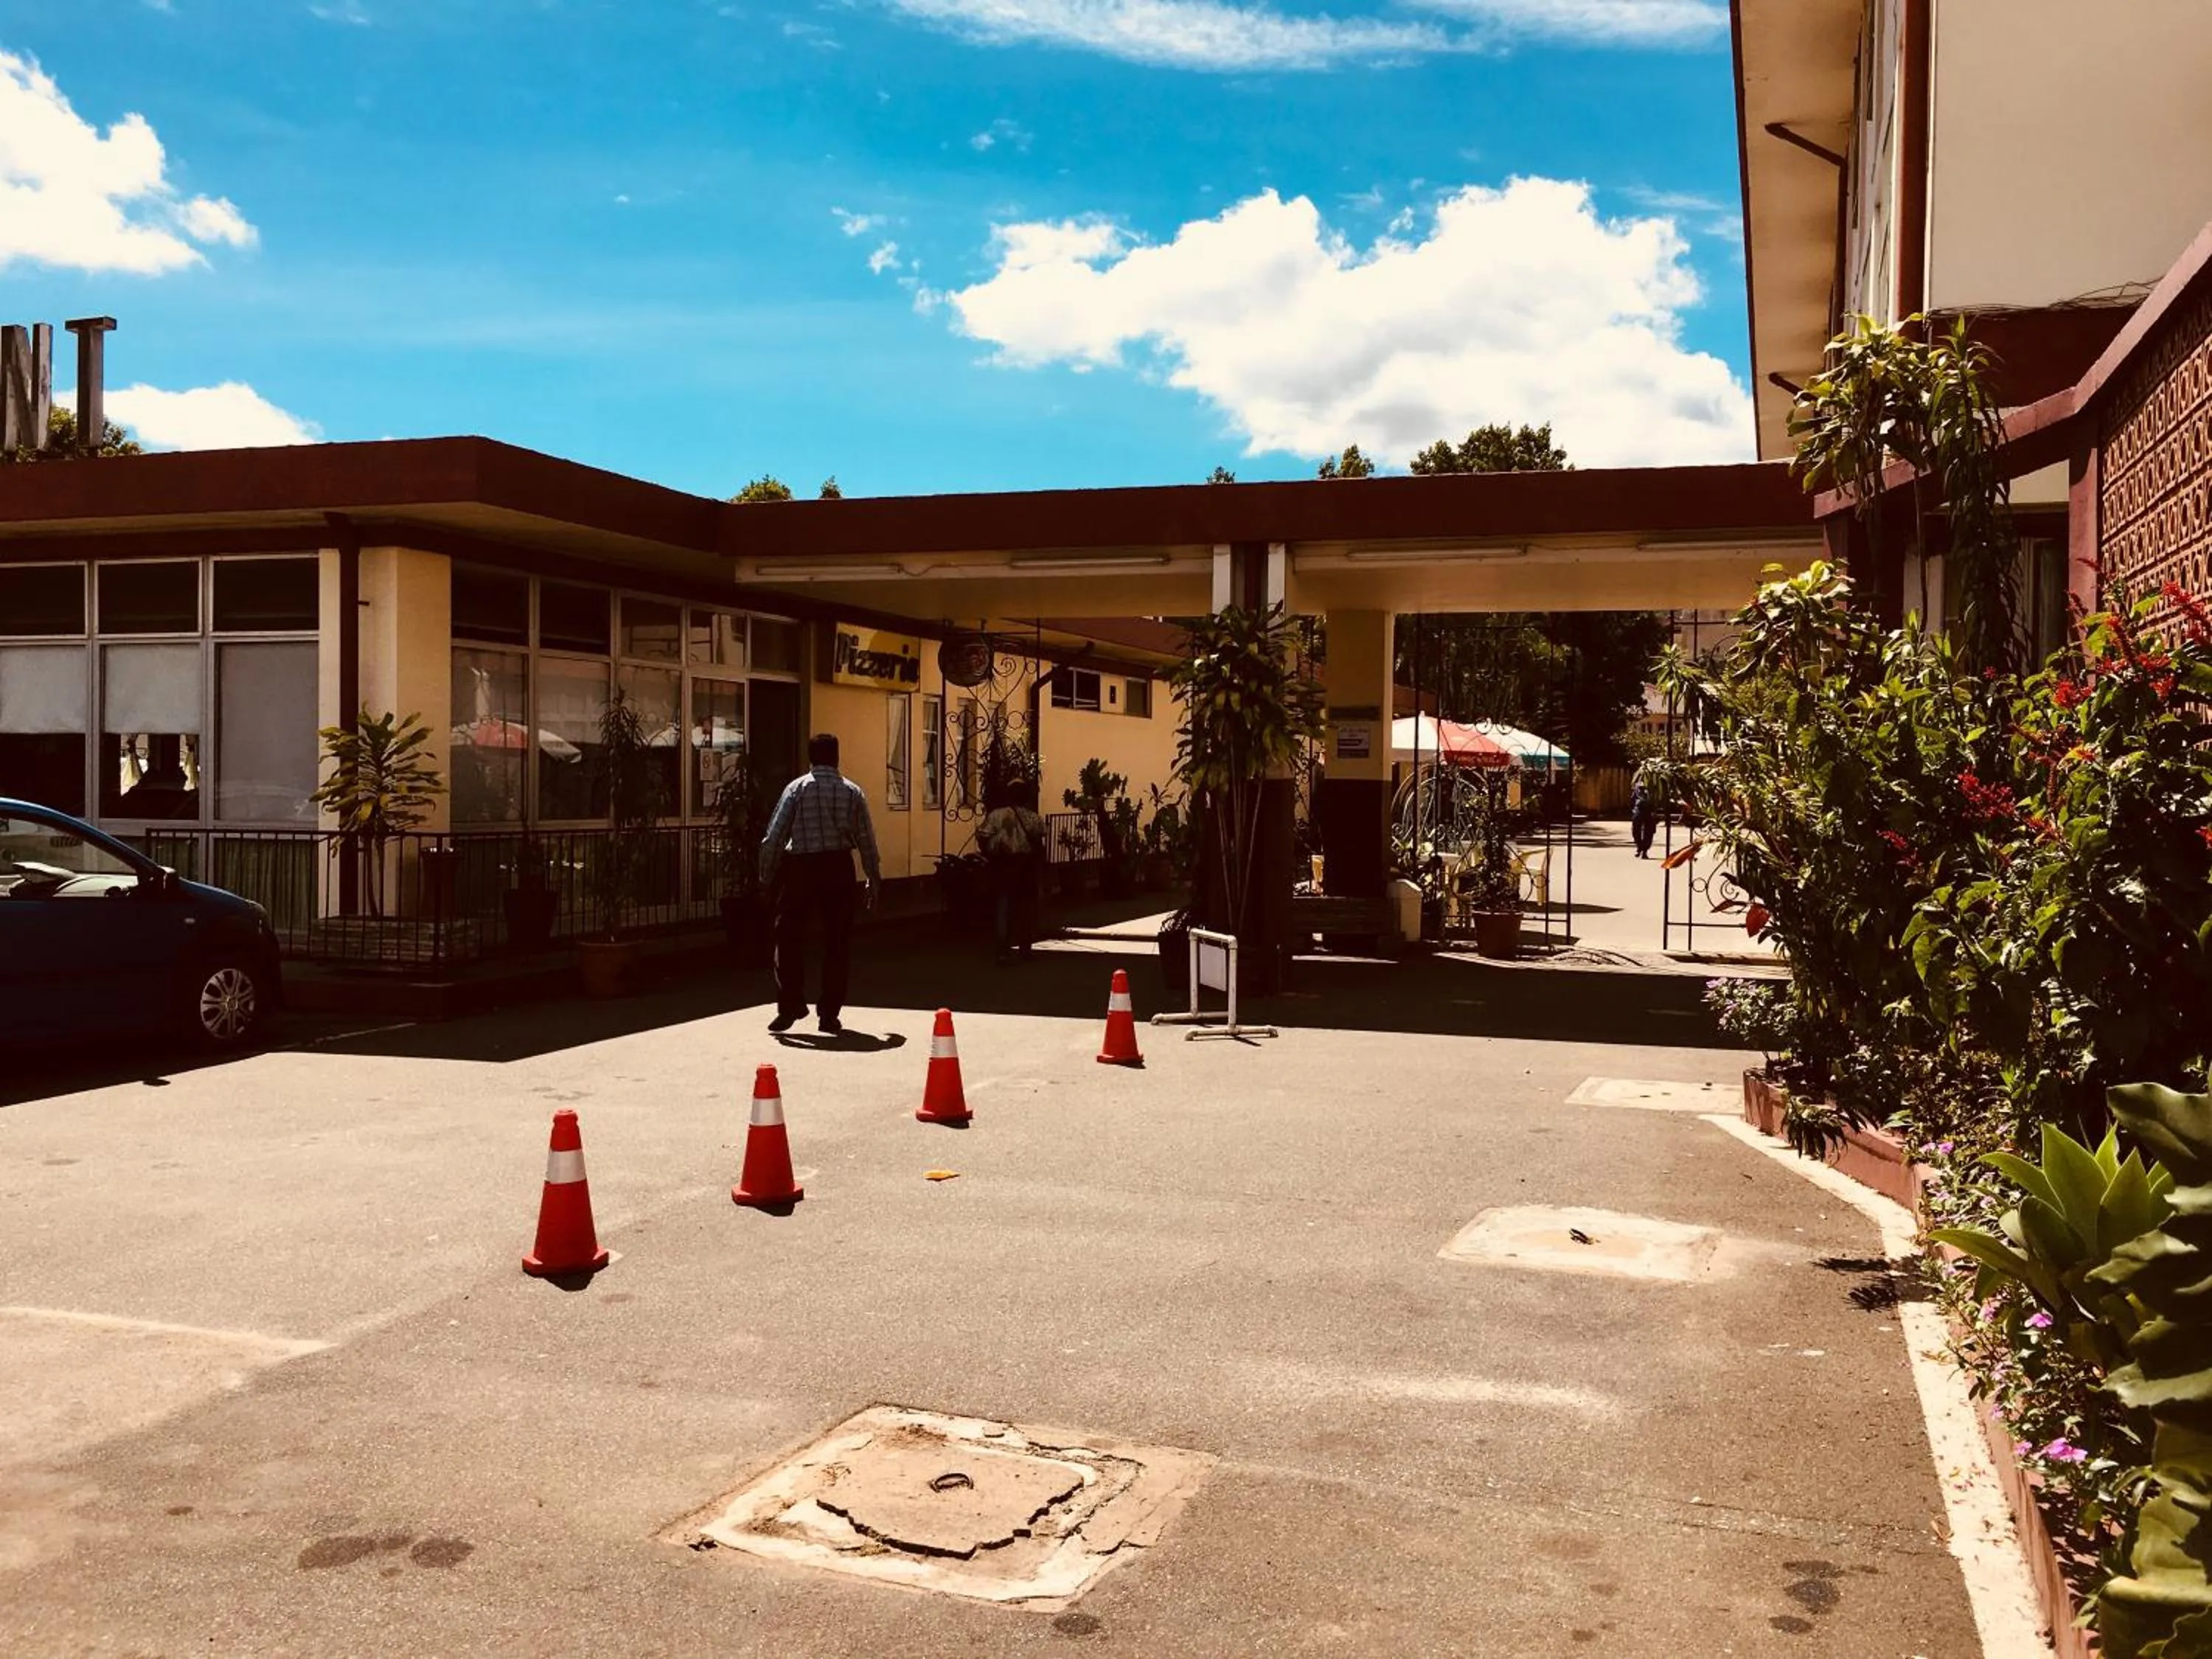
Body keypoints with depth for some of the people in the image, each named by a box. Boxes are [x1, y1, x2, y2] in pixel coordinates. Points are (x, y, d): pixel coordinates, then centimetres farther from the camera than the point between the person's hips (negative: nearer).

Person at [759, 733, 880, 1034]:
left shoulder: (796, 788, 0)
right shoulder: (852, 792, 6)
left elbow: (774, 837, -3)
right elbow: (867, 840, 6)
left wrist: (766, 877, 5)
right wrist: (874, 880, 15)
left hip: (801, 867, -2)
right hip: (839, 866, 2)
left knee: (789, 936, 8)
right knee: (837, 941, 8)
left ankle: (791, 1004, 1)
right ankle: (830, 1014, 10)